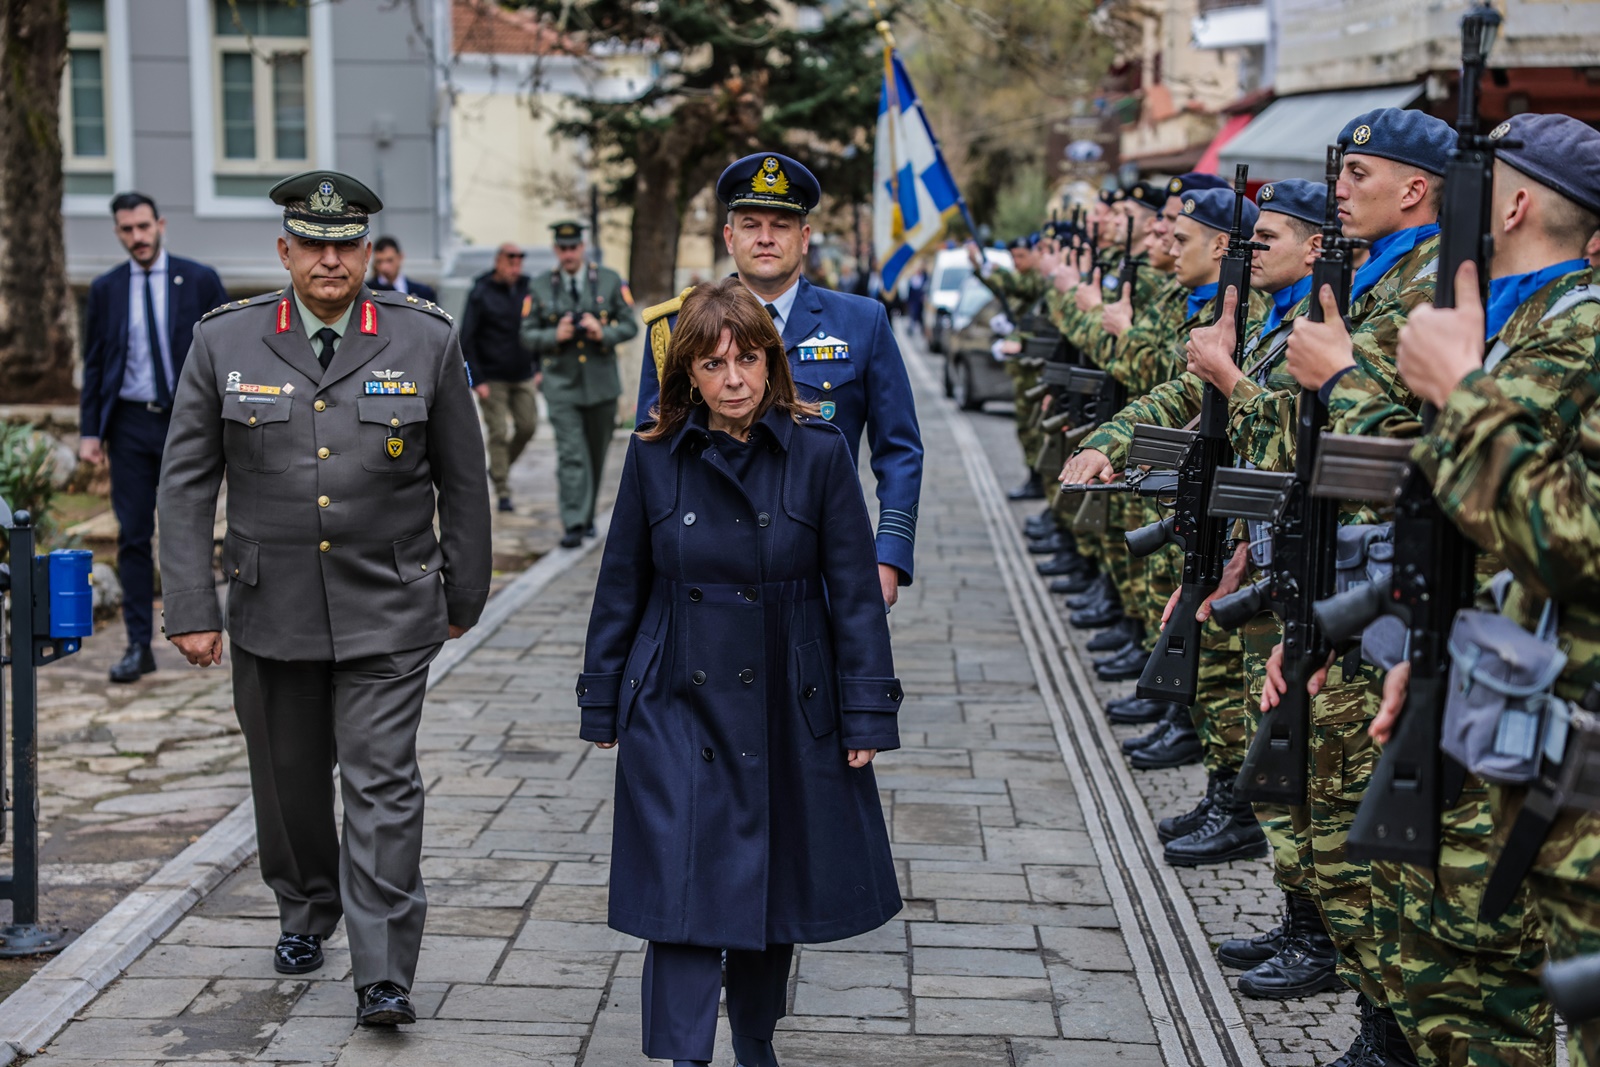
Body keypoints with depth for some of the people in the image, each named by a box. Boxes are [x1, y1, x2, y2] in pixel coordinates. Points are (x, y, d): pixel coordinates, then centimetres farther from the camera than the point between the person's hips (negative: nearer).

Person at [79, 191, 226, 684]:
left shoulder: (200, 280, 0)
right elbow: (93, 364, 9)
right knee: (133, 536, -1)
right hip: (130, 423, 2)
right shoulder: (105, 289, 6)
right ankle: (139, 646, 2)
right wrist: (89, 430, 1)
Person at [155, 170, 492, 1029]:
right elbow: (185, 484, 1)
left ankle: (383, 974, -1)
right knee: (287, 778, 16)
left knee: (382, 784, -6)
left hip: (388, 613, -2)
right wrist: (190, 608, -5)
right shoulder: (225, 343, -1)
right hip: (270, 611, 2)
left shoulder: (426, 340, -2)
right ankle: (305, 911, 40)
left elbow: (462, 479, 5)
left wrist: (465, 594, 9)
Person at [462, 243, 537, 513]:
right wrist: (477, 379, -12)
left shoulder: (527, 289, 5)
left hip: (523, 376, 4)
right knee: (499, 433, -5)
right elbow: (466, 340, -7)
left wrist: (538, 367, 10)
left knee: (528, 425, 1)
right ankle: (502, 491, 3)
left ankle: (500, 468, 26)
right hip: (492, 378, -4)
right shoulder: (481, 294, -7)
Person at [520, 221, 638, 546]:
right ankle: (574, 525, -14)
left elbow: (630, 326, 2)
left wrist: (604, 333, -17)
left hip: (601, 382, 2)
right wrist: (555, 336, -16)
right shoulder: (541, 289, 3)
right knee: (571, 455, -12)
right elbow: (528, 334, 4)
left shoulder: (610, 281, 3)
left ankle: (588, 515, 29)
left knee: (596, 454, 12)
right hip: (562, 385, -2)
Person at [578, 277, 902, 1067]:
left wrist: (868, 714, -5)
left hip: (789, 715, 1)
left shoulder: (819, 452, -5)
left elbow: (855, 593, -2)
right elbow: (621, 589, 6)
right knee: (683, 895, -7)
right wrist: (602, 705, 8)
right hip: (680, 712, 0)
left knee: (776, 887, 13)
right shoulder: (654, 457, -2)